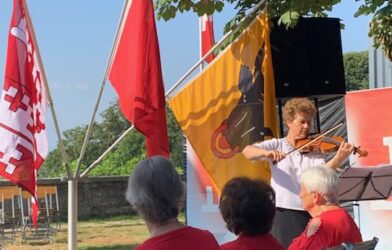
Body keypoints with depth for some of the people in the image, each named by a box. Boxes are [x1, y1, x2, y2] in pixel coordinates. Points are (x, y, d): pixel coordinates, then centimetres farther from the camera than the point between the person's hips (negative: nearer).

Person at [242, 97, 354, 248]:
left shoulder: (315, 149, 8)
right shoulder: (276, 145, 5)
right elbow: (247, 151, -10)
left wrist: (339, 158, -31)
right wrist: (266, 153, -30)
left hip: (310, 214, 1)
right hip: (283, 214, -1)